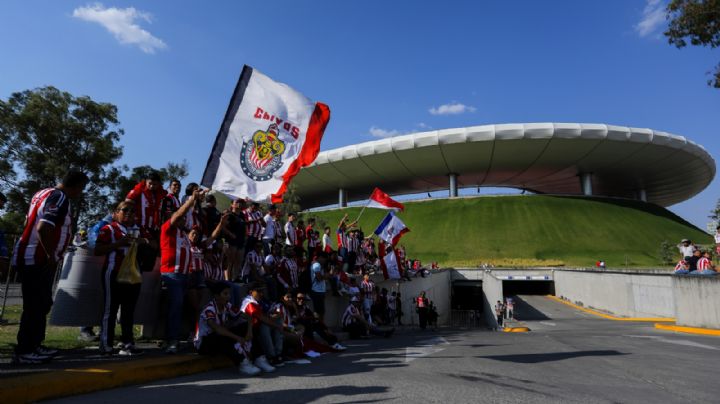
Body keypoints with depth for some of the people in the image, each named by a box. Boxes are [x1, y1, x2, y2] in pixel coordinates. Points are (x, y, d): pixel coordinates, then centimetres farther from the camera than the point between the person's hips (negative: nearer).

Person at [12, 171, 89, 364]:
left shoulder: (43, 193, 13)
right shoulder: (60, 198, -16)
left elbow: (29, 223, 22)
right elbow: (43, 228, -28)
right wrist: (51, 256, -17)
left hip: (29, 258, 10)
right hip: (37, 261, -10)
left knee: (42, 304, 16)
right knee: (35, 306, -2)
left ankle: (33, 345, 24)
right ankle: (24, 352, 6)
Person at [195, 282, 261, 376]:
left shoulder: (227, 306, -5)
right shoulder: (209, 309, -24)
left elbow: (247, 317, -2)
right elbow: (216, 328, -41)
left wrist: (249, 331, -22)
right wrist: (237, 338, -43)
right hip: (203, 343, -7)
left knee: (244, 327, -11)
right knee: (224, 338, -38)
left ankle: (248, 357, -22)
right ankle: (242, 364, -31)